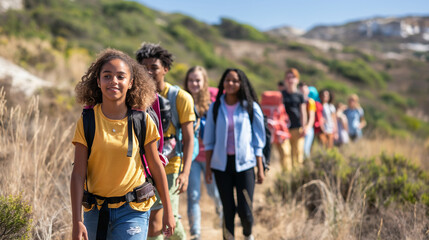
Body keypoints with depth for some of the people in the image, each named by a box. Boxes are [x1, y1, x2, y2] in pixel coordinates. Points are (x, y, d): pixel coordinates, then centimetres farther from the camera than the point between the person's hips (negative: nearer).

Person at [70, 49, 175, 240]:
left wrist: (168, 211, 8)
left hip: (132, 210, -1)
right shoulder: (87, 122, -5)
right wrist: (77, 221, -10)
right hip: (96, 210, 2)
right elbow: (78, 174, -6)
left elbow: (156, 167, 3)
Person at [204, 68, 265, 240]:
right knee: (228, 209, 5)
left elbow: (258, 140, 3)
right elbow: (209, 141, 8)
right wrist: (208, 167, 4)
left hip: (244, 163, -1)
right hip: (221, 164, 1)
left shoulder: (251, 107, 1)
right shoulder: (215, 108, 5)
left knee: (245, 210, -4)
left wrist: (260, 168, 0)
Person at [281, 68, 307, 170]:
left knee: (298, 151, 0)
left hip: (297, 127, 0)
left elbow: (303, 112, 6)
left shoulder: (299, 95, 6)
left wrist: (304, 127, 0)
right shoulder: (281, 94, 7)